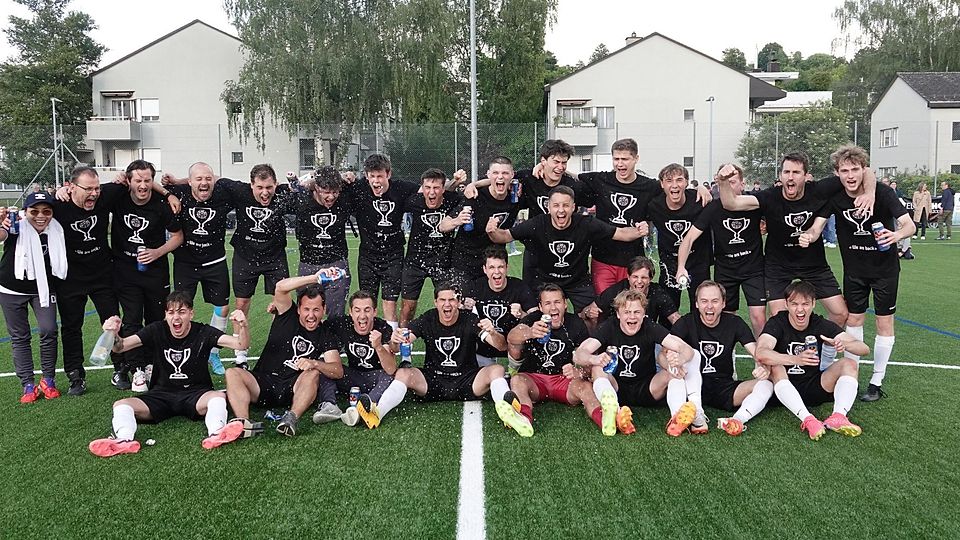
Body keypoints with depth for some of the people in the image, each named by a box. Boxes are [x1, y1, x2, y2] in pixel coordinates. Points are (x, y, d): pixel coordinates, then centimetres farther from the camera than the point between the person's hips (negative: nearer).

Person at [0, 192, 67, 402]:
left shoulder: (56, 231, -10)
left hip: (43, 289, 2)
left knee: (49, 330, -10)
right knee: (19, 337, 5)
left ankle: (48, 379, 6)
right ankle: (28, 385, 13)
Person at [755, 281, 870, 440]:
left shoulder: (822, 325, -2)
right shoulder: (777, 323, -12)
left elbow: (864, 349, -8)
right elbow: (761, 353, -32)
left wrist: (844, 344, -31)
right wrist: (797, 359, -47)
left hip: (814, 388, 4)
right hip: (785, 389, -3)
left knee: (849, 364, -13)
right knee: (775, 368, -32)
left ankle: (838, 417, -33)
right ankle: (807, 420, -43)